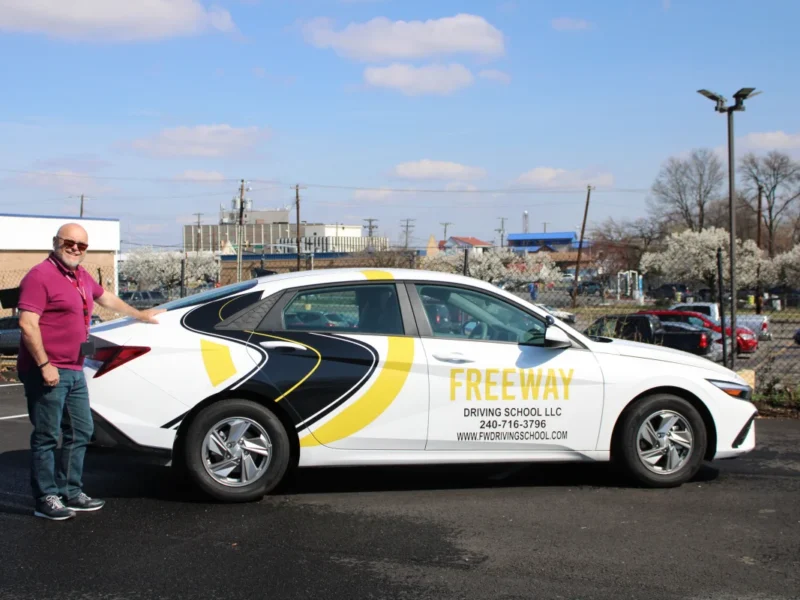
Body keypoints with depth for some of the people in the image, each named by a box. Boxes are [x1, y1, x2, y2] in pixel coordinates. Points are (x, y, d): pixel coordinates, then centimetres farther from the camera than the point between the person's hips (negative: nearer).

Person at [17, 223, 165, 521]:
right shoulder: (40, 276, -13)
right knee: (47, 437, -2)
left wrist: (140, 315, 41)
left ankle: (71, 493, 24)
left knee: (80, 432, 14)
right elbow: (27, 324, -19)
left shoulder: (80, 276, 15)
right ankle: (46, 499, 6)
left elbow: (107, 298, 33)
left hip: (74, 371, 10)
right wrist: (44, 365, -23)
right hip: (48, 371, -9)